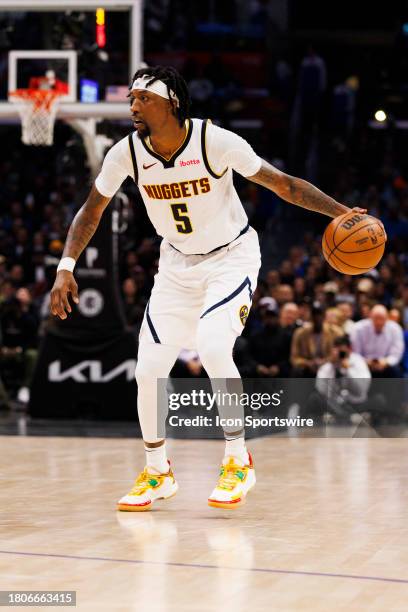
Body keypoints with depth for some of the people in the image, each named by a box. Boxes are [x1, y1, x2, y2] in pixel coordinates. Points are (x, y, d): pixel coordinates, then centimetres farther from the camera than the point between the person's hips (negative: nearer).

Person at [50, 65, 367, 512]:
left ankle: (238, 462, -9)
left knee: (212, 346, -27)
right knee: (148, 368, -2)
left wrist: (343, 213, -29)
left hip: (232, 257, -4)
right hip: (178, 263, 4)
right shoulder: (126, 153, -14)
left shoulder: (216, 141, -24)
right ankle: (157, 473, 20)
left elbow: (285, 185, -18)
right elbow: (91, 211, 2)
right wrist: (66, 268, -8)